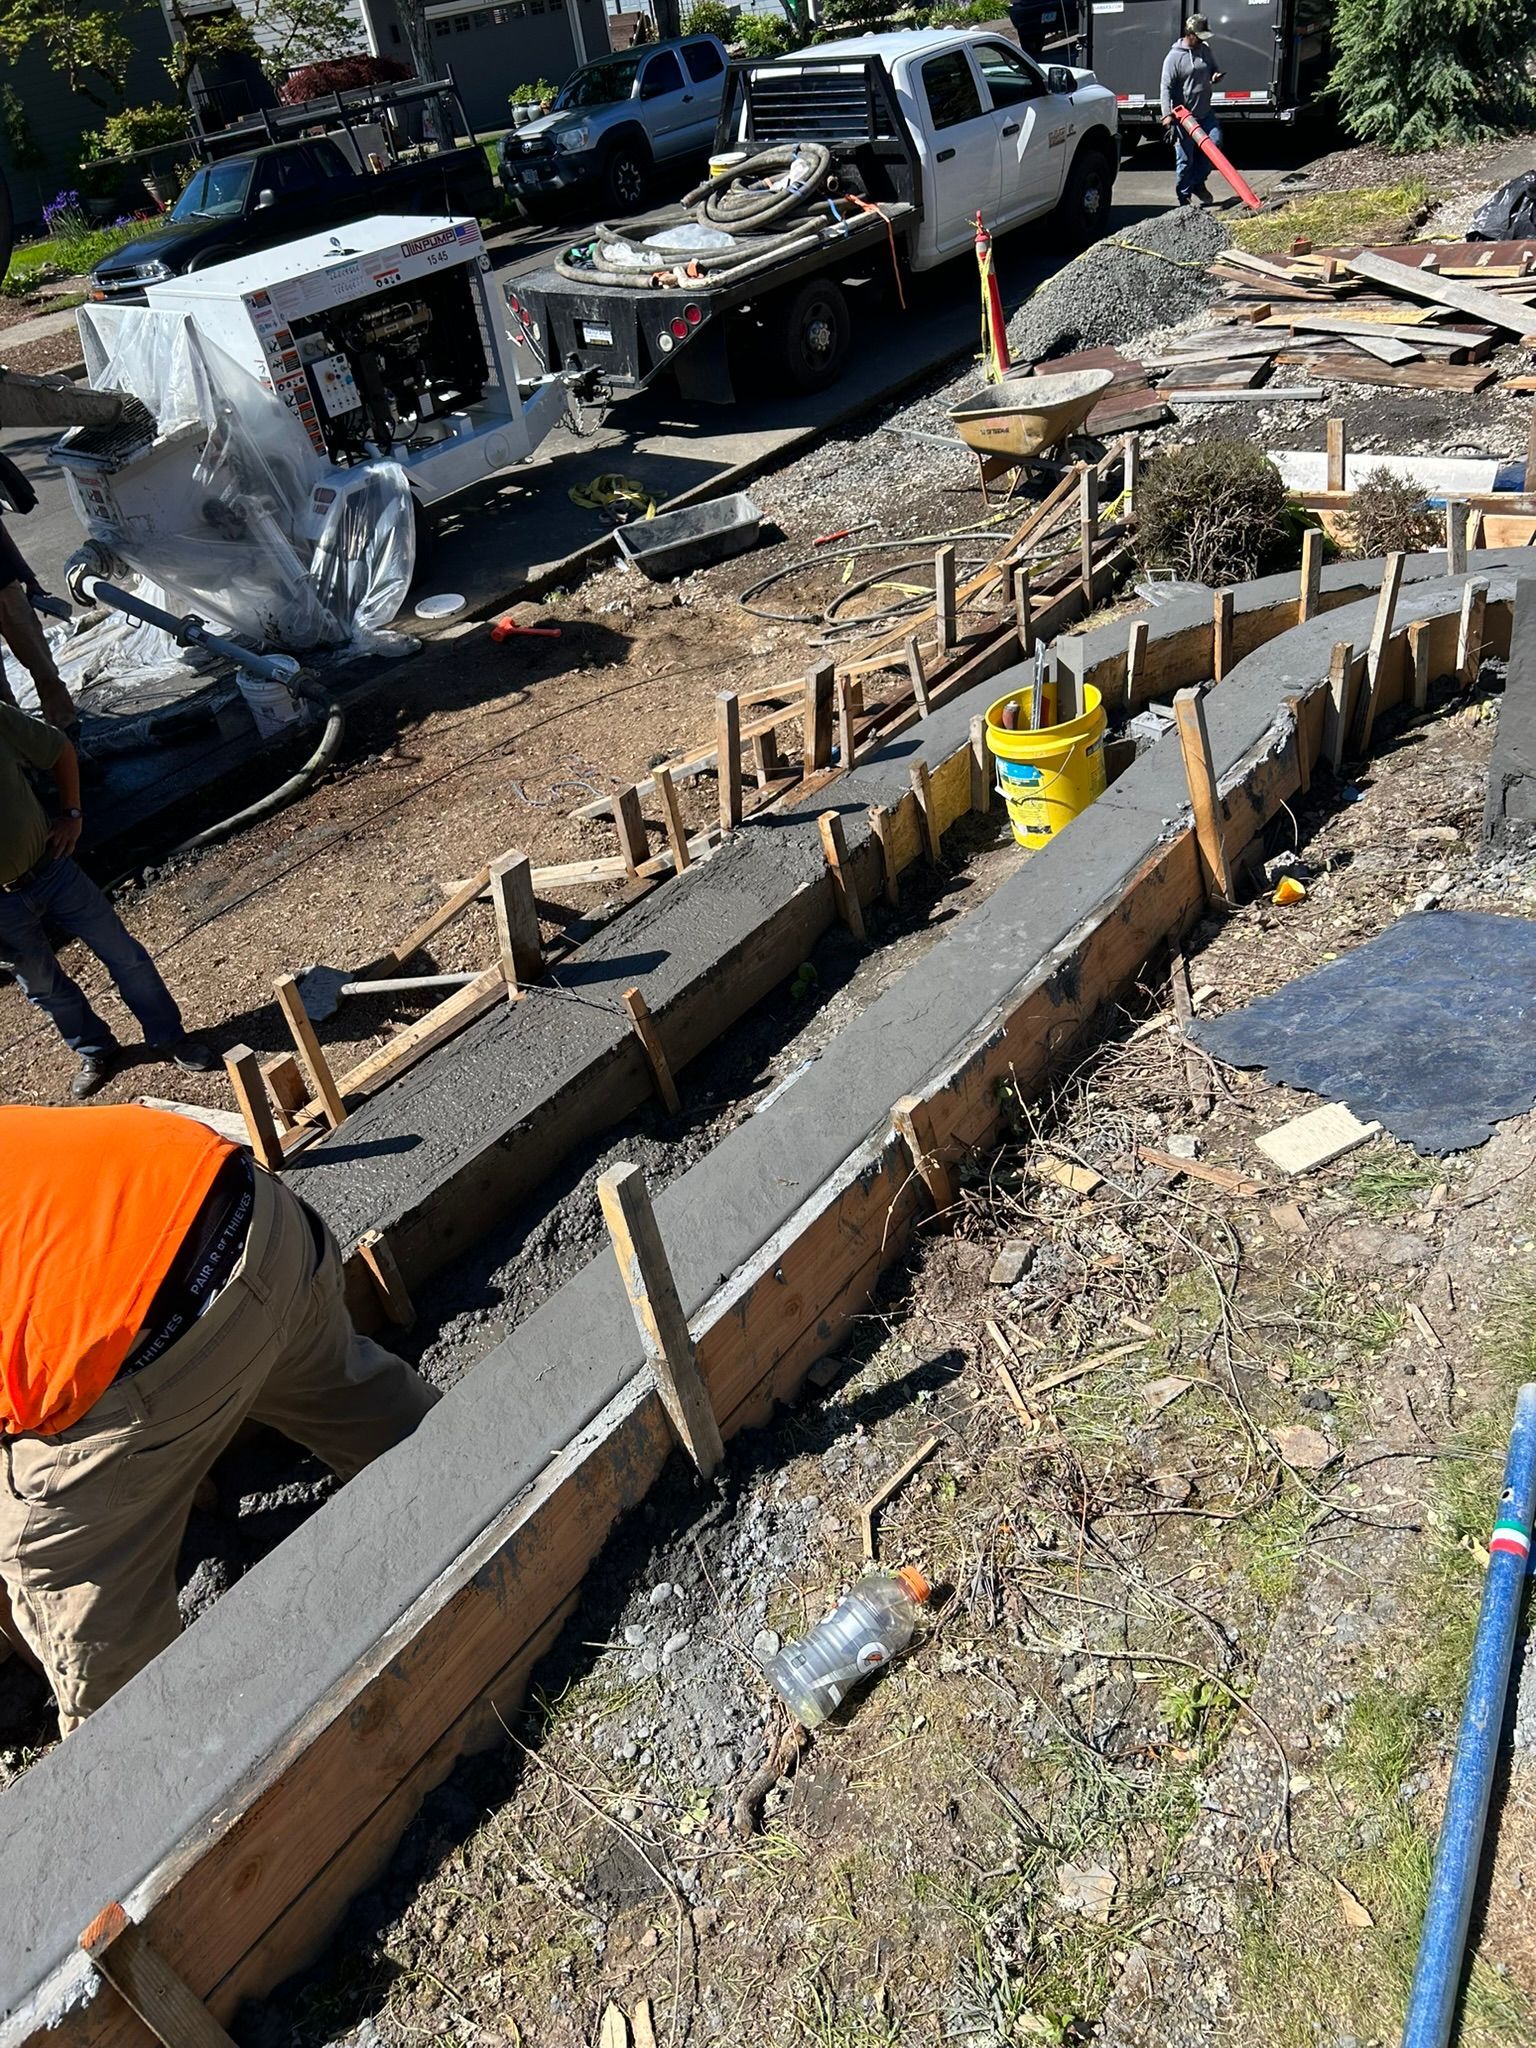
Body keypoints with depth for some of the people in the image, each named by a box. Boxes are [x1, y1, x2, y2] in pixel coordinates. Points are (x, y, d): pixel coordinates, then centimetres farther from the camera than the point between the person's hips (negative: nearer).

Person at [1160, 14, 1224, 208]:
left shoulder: (1205, 49, 9)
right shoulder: (1174, 57, -11)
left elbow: (1213, 69, 24)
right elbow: (1166, 88, -16)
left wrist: (1216, 76, -2)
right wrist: (1167, 114, -28)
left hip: (1204, 113, 6)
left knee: (1215, 141, -8)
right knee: (1185, 159, -2)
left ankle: (1197, 182, 10)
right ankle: (1184, 197, 12)